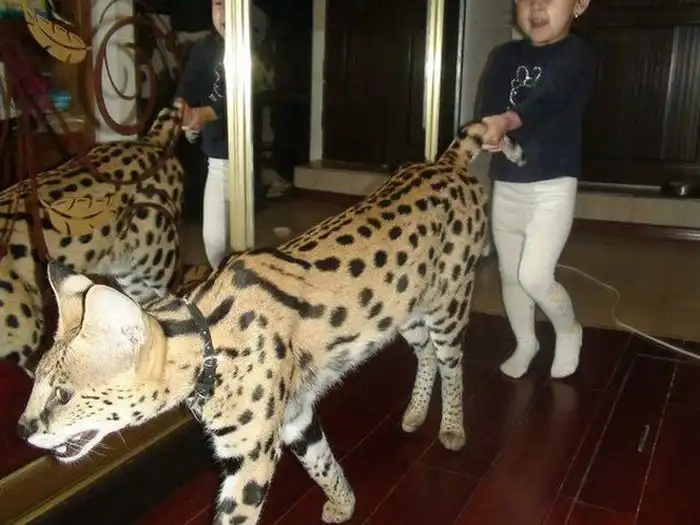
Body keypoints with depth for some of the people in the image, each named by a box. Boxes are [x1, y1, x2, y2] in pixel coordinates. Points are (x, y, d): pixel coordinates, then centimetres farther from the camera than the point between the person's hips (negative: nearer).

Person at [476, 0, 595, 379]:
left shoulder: (578, 55, -7)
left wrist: (507, 121, -46)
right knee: (509, 274, 13)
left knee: (534, 276, -13)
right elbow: (489, 107, -7)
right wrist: (488, 133, -31)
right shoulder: (505, 56, 7)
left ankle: (568, 330, 18)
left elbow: (546, 99, -27)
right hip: (506, 185, 5)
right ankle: (525, 342, 36)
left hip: (553, 186, -5)